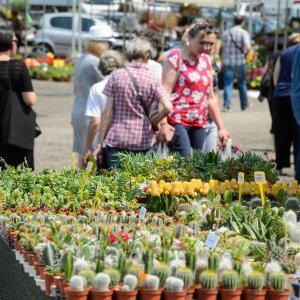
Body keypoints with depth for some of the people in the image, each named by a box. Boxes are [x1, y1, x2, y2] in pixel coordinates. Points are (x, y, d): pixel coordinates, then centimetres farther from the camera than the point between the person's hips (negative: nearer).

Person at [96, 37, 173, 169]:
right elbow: (167, 107, -13)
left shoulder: (116, 75, 0)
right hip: (143, 140, 0)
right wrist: (153, 121, 6)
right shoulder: (153, 80, -1)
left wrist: (100, 142, 1)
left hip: (117, 139, 0)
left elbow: (108, 112, -2)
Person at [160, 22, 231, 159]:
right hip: (177, 121, -6)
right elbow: (165, 91, -11)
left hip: (199, 123, 7)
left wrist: (221, 127, 18)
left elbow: (211, 97, 23)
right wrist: (163, 123, -21)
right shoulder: (176, 58, -2)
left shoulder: (206, 60, 18)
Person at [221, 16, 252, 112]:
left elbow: (222, 49, 11)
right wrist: (246, 53, 0)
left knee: (228, 85, 0)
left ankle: (226, 105, -12)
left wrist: (223, 61, 20)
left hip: (227, 63, 2)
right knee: (242, 84, 14)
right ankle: (244, 105, 26)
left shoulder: (226, 33, 7)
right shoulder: (244, 33, -6)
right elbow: (248, 47, -21)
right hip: (240, 63, -2)